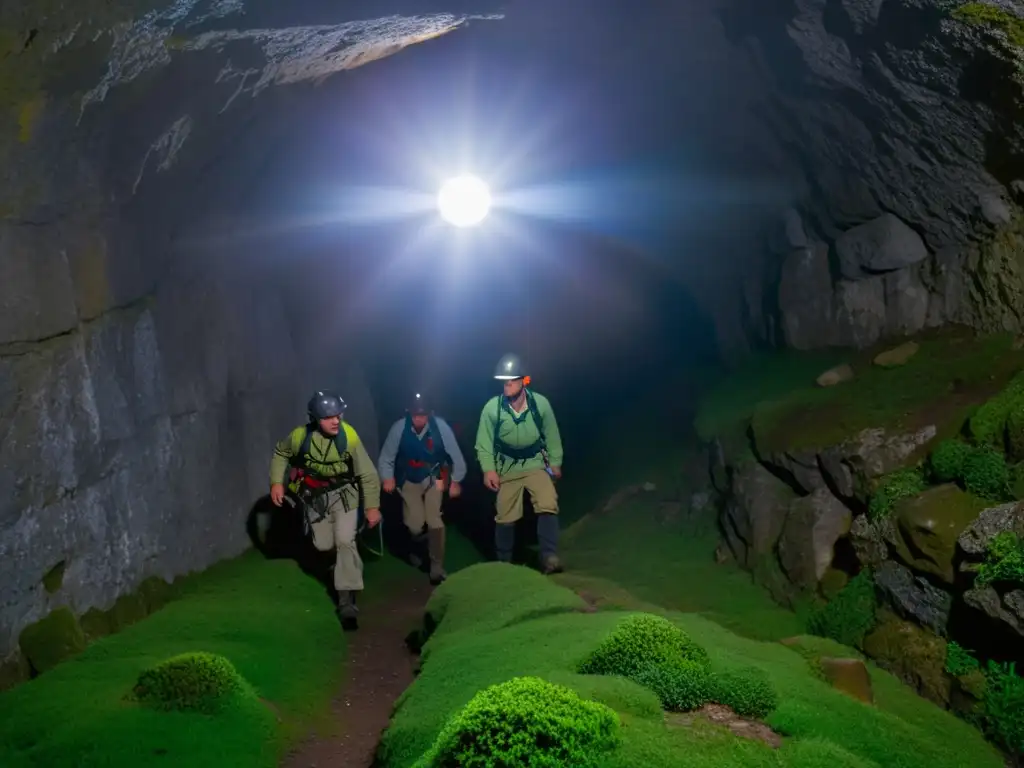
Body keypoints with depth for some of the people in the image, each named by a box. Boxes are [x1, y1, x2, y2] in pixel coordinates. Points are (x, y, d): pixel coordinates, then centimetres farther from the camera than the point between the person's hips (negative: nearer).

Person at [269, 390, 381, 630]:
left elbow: (368, 474, -17)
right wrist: (276, 482, -8)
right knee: (324, 545, 10)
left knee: (345, 541, -17)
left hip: (343, 492, -2)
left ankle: (347, 602, -11)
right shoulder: (300, 436, -23)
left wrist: (372, 506, -14)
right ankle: (349, 564, 48)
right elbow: (280, 454, 1)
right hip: (314, 495, 3)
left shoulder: (349, 436, -27)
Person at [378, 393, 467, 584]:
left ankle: (437, 569, 5)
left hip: (433, 479, -1)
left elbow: (455, 455, -10)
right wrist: (387, 478, -19)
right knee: (415, 525, -1)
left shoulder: (440, 426, -23)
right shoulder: (399, 427, -22)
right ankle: (417, 547, 38)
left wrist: (456, 481, -5)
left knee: (435, 521, -10)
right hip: (409, 480, 1)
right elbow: (386, 457, -10)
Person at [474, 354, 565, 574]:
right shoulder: (492, 408, -20)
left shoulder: (540, 403, -17)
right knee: (505, 517, 7)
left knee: (548, 505, -21)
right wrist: (488, 469, -15)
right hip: (507, 468, 0)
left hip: (535, 464, 0)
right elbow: (484, 443, -8)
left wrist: (555, 462, 5)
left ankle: (549, 557, -16)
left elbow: (551, 435, -1)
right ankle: (503, 563, 25)